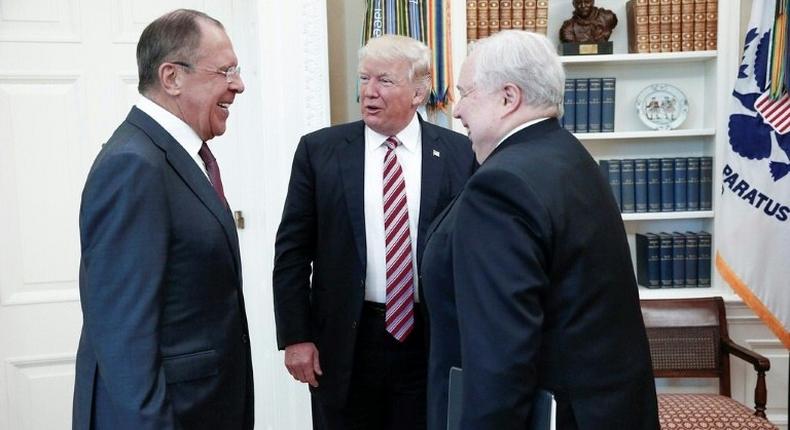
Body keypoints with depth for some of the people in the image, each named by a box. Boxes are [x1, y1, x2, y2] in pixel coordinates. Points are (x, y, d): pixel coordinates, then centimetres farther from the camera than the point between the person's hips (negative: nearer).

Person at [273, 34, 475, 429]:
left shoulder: (459, 154, -1)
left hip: (432, 339, 0)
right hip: (344, 339, 0)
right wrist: (295, 336, -4)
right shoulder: (319, 150, -1)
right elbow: (292, 250, 0)